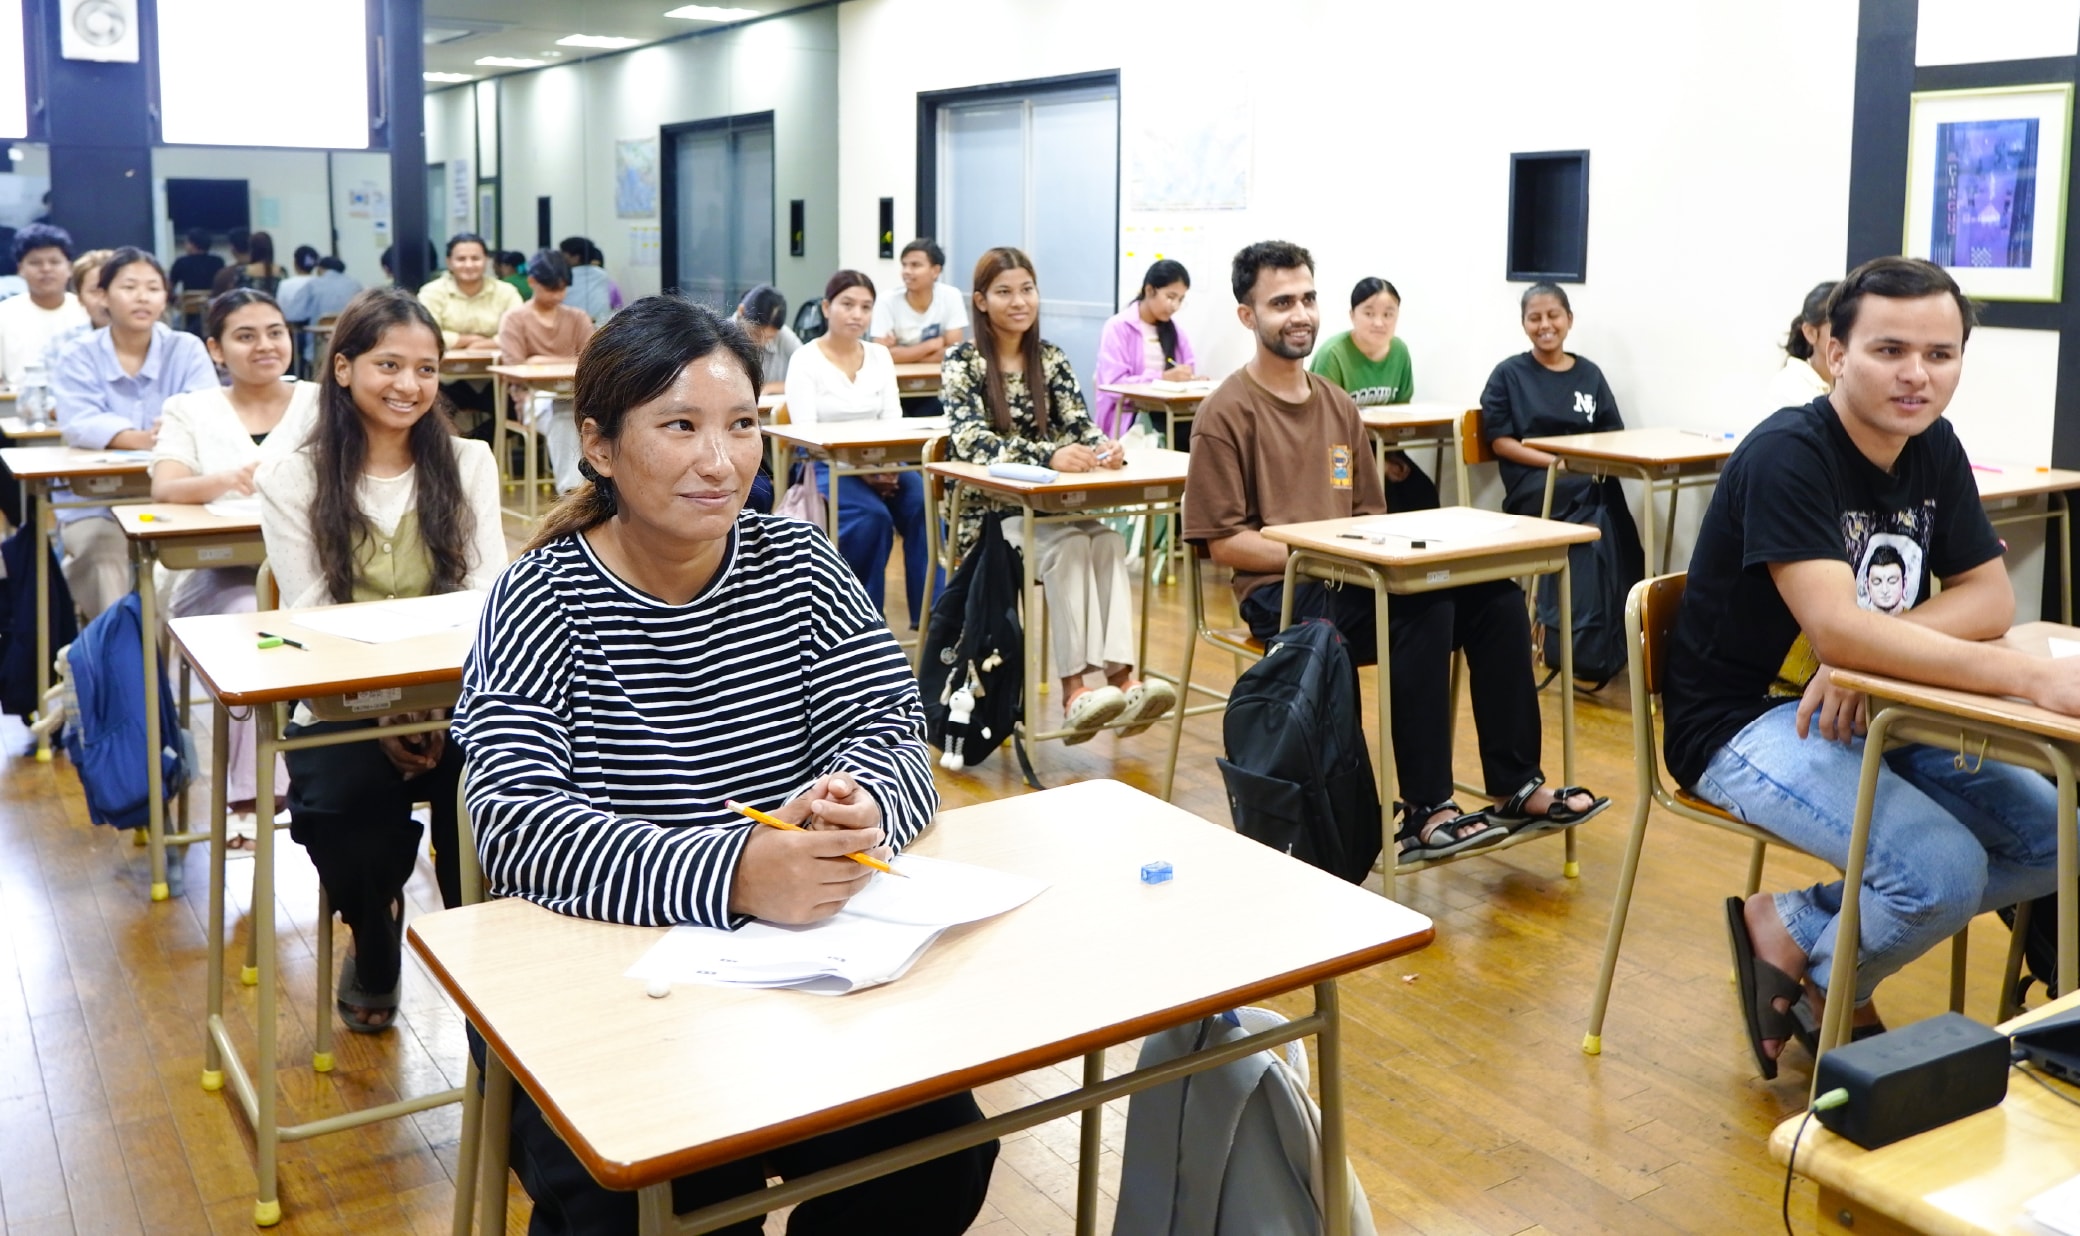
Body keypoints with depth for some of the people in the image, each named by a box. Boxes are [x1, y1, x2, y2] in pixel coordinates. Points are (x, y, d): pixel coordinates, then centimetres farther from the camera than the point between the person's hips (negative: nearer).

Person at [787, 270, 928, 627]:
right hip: (826, 467, -4)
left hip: (880, 466, 4)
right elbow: (806, 433, -12)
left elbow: (893, 421, 4)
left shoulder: (880, 356, 12)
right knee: (873, 516, -31)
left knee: (923, 505, -25)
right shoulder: (806, 359, -3)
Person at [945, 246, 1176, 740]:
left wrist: (1104, 447, -23)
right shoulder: (962, 361, -4)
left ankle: (1121, 678, -42)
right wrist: (1049, 454, -35)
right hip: (987, 514, -4)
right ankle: (1074, 690, -39)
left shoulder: (1050, 359, 11)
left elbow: (1079, 425, 3)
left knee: (1109, 541, -28)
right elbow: (973, 441, -18)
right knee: (1069, 545, -33)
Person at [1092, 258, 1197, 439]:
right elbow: (1113, 385, -13)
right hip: (1128, 416, -6)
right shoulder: (1118, 327, -3)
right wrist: (1162, 377, -24)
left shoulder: (1175, 330, 17)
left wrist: (1191, 379, -9)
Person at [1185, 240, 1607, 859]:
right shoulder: (1227, 413, -6)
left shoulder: (1338, 404, 16)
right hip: (1281, 594, -7)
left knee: (1495, 595, -13)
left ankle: (1515, 789, -8)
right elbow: (1223, 542, -10)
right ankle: (1424, 812, -25)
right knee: (1423, 608, -31)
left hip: (1351, 579, 7)